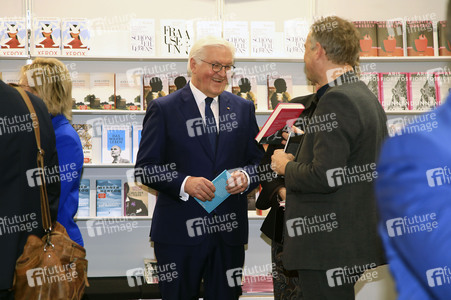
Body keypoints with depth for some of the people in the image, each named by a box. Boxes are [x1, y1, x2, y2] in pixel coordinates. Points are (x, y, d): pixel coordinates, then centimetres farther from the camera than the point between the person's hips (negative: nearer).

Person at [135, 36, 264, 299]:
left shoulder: (243, 108, 11)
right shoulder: (164, 109, -1)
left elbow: (258, 160, 12)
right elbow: (145, 168, -4)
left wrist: (246, 177, -11)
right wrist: (183, 183, -20)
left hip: (229, 230, 3)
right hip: (179, 232, -3)